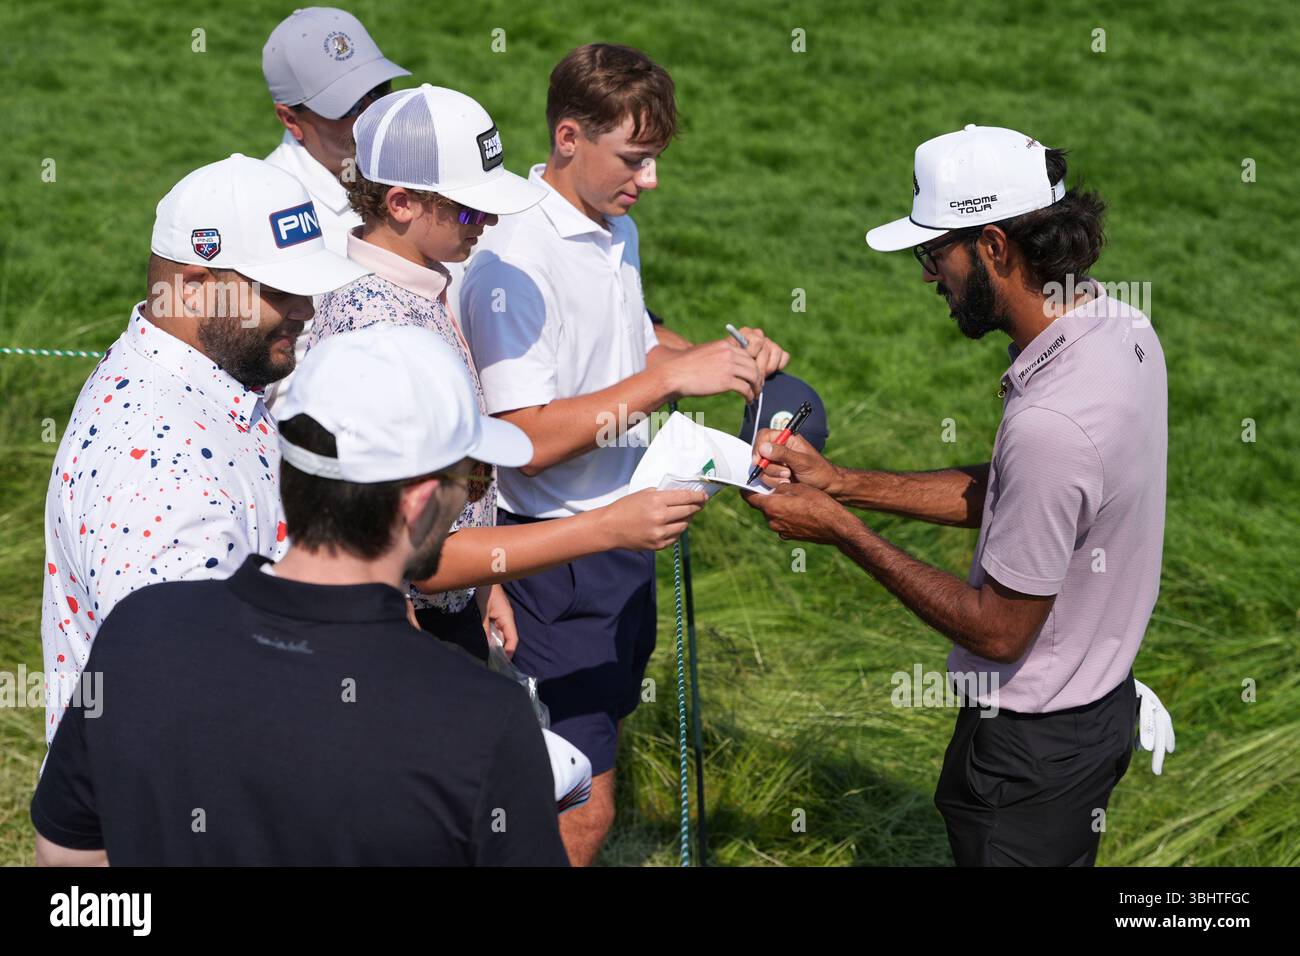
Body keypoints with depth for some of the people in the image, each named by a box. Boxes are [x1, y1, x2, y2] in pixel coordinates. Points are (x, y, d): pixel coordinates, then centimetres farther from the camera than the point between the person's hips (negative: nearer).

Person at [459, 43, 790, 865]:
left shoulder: (620, 233, 9)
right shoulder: (513, 259, -20)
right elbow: (528, 439, -26)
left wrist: (725, 356, 7)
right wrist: (668, 378, -27)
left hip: (624, 536, 9)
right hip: (558, 556, -9)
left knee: (596, 750, 17)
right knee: (583, 810, -7)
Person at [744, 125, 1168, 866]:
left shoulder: (1050, 423, -34)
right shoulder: (1123, 330, -5)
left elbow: (998, 630, -23)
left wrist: (839, 530, -17)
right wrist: (842, 483, 2)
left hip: (1033, 741, -9)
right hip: (1098, 700, 9)